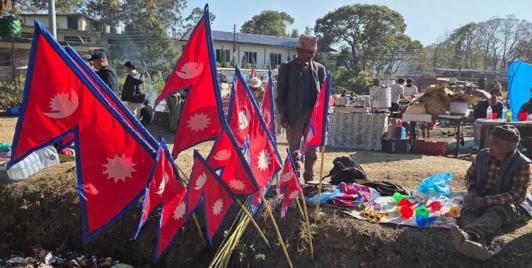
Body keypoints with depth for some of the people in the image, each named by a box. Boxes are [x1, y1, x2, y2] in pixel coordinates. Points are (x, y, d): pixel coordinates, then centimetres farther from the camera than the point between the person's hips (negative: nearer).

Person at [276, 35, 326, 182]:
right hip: (294, 115, -3)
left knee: (312, 151, 10)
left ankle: (309, 180, 24)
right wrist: (282, 114, -8)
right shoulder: (286, 67, 2)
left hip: (314, 115, 3)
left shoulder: (319, 68, 10)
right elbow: (280, 93, 0)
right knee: (294, 151, 3)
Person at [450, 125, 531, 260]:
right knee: (467, 209, -29)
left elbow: (519, 195, -21)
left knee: (495, 211, -38)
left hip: (514, 205, -4)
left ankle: (468, 235, -68)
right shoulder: (483, 155, 0)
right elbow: (470, 176, 13)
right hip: (482, 201, 5)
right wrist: (473, 191, -11)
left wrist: (485, 201, -30)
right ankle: (478, 243, -60)